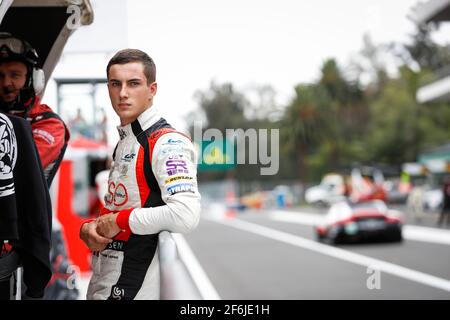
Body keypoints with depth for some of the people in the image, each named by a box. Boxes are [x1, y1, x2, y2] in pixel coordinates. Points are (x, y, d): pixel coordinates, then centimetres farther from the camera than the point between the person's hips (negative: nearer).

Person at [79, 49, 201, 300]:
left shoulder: (168, 143, -14)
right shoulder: (123, 142, 14)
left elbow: (185, 216, -28)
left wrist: (119, 221, -17)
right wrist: (89, 228, 3)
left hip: (139, 288, -8)